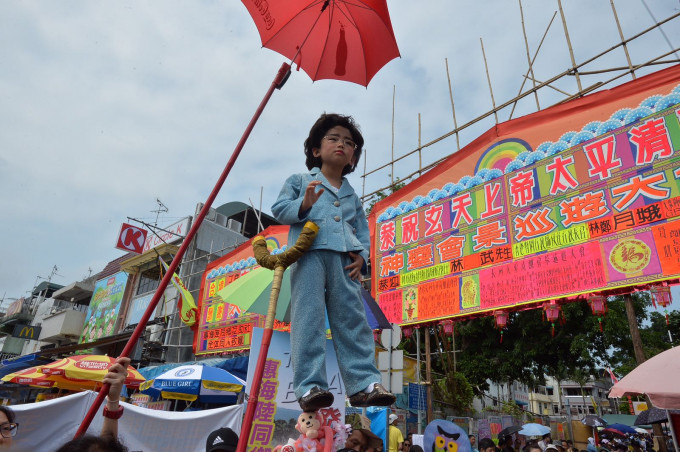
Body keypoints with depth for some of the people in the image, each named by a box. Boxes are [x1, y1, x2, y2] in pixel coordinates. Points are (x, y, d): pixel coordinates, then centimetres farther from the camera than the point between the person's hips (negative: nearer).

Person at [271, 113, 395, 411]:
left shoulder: (352, 196, 29)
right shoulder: (300, 181, 19)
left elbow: (362, 230, 23)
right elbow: (278, 209, 8)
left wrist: (362, 255, 2)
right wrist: (302, 205, -12)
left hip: (345, 260, 4)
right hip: (309, 254, -4)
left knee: (353, 321, -1)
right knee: (308, 320, -11)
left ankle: (363, 384, 0)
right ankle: (309, 386, -10)